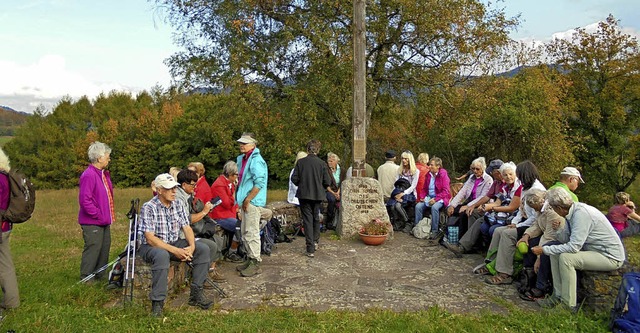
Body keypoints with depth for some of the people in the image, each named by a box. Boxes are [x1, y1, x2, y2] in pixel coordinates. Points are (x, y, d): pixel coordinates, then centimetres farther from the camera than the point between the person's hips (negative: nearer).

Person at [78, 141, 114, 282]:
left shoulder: (103, 174, 11)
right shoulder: (88, 175, -19)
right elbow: (84, 200, -23)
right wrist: (98, 215, -19)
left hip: (104, 221, 10)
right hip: (92, 223, -10)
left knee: (104, 248, 16)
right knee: (93, 249, -3)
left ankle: (100, 275, 29)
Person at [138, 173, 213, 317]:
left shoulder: (178, 205, 3)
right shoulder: (148, 208, -16)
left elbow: (187, 228, 1)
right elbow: (150, 238, -22)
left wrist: (191, 246, -19)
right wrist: (174, 251, -27)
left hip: (175, 243, 6)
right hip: (152, 246, -6)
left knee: (203, 249, -13)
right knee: (162, 255, -40)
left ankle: (196, 294, -6)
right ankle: (157, 302, -28)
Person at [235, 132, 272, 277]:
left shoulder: (256, 161, -16)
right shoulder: (241, 159, 15)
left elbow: (259, 183, -23)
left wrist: (247, 200, -20)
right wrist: (242, 199, 17)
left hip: (253, 201, -10)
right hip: (245, 201, 10)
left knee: (251, 233, -6)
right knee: (245, 232, 17)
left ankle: (255, 264, 4)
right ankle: (250, 259, 30)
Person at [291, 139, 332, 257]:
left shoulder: (301, 162, -7)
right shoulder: (322, 163, -7)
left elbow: (294, 178, -8)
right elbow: (327, 182, -6)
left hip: (304, 195, -1)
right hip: (318, 195, 1)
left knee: (307, 219, 2)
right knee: (316, 217, 23)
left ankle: (310, 249, -1)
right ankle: (315, 241, 29)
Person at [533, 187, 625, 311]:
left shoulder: (581, 213, -27)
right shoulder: (572, 210, 0)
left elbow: (574, 247, -28)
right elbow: (566, 240, 5)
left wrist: (544, 249, -22)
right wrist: (558, 229, -15)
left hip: (610, 257, -9)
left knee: (566, 258, -26)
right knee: (556, 252, 0)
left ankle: (569, 304, -14)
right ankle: (558, 296, 3)